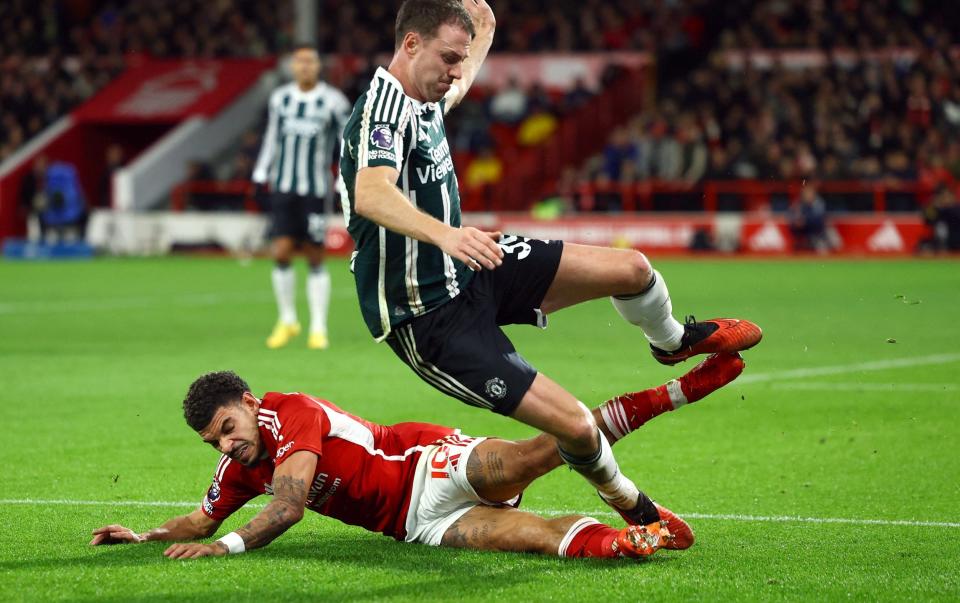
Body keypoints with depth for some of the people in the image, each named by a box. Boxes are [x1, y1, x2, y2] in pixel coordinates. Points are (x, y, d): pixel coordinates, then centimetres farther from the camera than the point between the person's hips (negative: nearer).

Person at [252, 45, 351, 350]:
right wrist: (261, 175, 17)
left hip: (315, 190, -3)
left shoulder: (332, 101, -3)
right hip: (283, 188, 3)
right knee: (281, 254, -5)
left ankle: (318, 328, 6)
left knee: (315, 258, -1)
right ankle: (287, 321, 13)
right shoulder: (280, 98, 8)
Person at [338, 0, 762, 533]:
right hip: (428, 318, -9)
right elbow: (370, 195, -42)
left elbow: (455, 90, 33)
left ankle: (671, 340, 41)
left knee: (630, 269, 6)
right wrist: (443, 234, -56)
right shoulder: (383, 105, -23)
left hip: (469, 270, 9)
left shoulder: (421, 99, 5)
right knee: (575, 426, -16)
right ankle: (627, 503, 14)